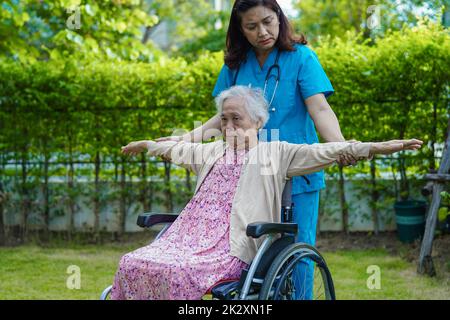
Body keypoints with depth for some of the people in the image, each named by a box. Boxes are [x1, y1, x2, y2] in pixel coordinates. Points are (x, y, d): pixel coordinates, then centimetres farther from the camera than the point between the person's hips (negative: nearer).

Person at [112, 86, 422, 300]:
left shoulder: (275, 153, 6)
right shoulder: (214, 151, 25)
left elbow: (325, 151, -5)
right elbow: (177, 148, 43)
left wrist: (379, 147, -16)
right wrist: (146, 145, 59)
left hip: (232, 248, -6)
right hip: (193, 236, 6)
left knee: (177, 273, -33)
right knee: (132, 264, -16)